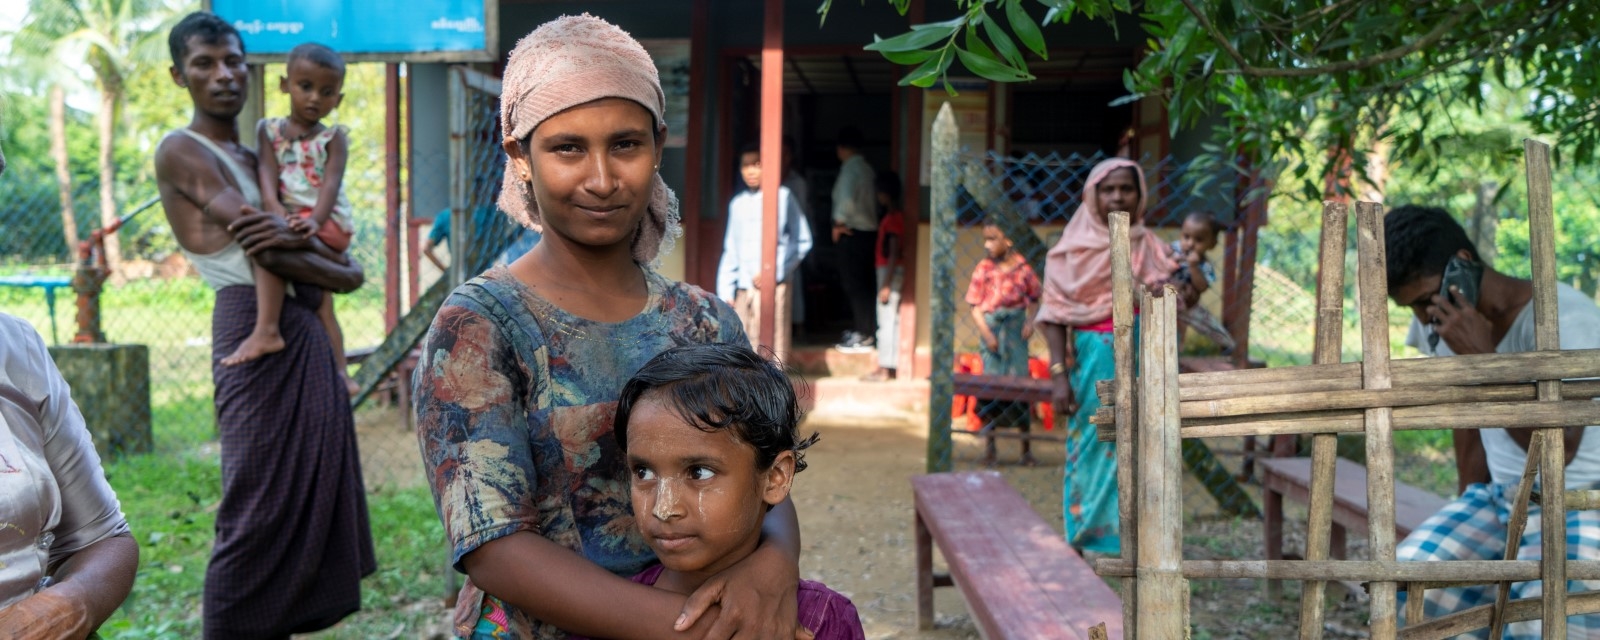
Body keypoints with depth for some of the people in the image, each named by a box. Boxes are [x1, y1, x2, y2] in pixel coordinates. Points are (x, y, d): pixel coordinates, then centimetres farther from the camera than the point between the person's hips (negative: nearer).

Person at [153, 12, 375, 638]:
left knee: (310, 494, 9)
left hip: (307, 334, 8)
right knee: (260, 505, -5)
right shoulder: (181, 151, -1)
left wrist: (297, 237, -9)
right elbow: (264, 246, -14)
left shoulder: (257, 159, 20)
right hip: (254, 330, -8)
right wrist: (326, 258, 0)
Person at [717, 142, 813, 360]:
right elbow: (730, 251, 16)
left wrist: (775, 271, -11)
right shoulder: (738, 203, 13)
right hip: (744, 288, 5)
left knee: (774, 349, -6)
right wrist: (726, 291, 9)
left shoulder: (782, 197, 0)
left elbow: (803, 241, -2)